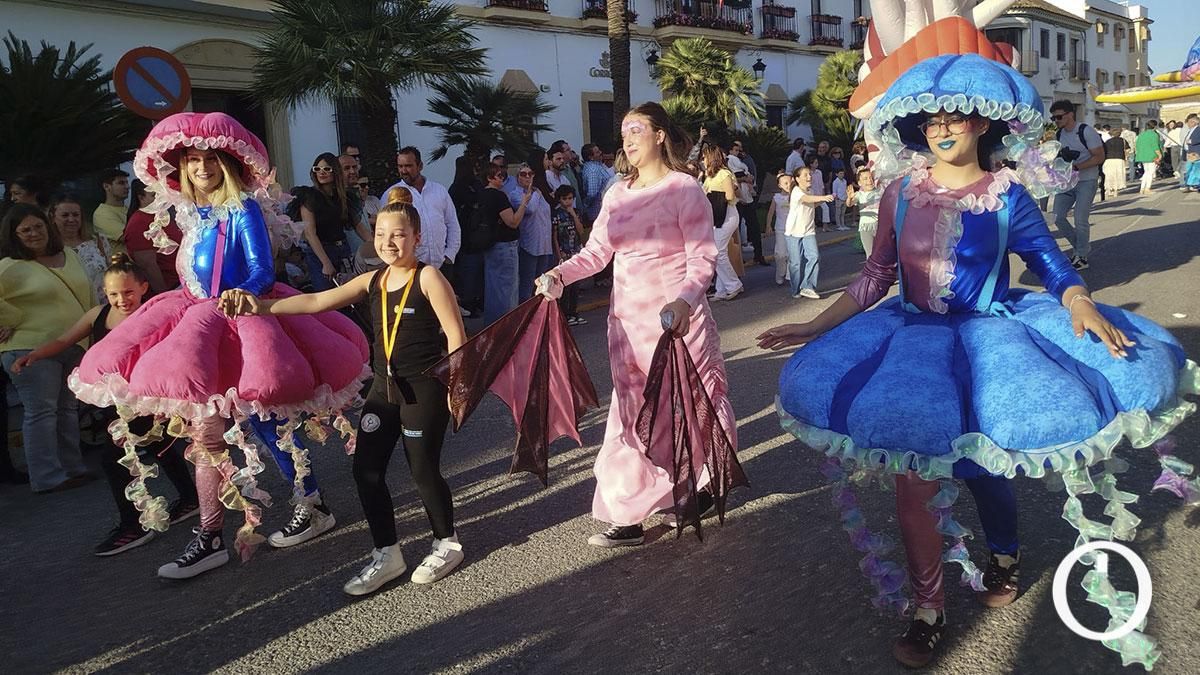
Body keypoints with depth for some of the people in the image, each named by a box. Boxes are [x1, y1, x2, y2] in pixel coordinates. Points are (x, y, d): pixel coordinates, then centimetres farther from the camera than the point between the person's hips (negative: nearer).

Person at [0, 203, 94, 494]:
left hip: (74, 347, 7)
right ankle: (47, 478, 1)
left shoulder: (68, 254, 11)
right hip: (31, 349, -7)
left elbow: (87, 293, 20)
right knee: (41, 412, -4)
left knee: (68, 409, 14)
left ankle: (72, 468, 24)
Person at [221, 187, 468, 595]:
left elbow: (455, 334, -12)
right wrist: (263, 307, -11)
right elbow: (316, 302, -1)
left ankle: (447, 545, 25)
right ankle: (387, 555, 20)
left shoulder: (427, 277, -10)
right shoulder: (371, 281, 6)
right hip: (384, 387, 6)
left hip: (424, 389, -6)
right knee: (366, 469, 5)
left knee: (423, 469, 1)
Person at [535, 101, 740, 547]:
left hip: (676, 321, -5)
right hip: (628, 322, 5)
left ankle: (706, 486, 34)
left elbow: (703, 260, -13)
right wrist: (559, 275, -10)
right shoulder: (618, 193, 9)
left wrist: (684, 301, -30)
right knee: (631, 414, 7)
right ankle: (630, 517, 13)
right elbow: (596, 253, 7)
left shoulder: (685, 189, -7)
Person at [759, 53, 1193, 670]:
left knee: (979, 463, -1)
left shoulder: (1007, 195, -4)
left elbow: (1054, 267, 0)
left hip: (986, 336, -1)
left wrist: (1082, 306, -21)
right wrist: (815, 328, -1)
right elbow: (876, 276, 4)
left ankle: (1005, 556, 35)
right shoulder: (901, 194, 1)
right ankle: (928, 611, 15)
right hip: (913, 339, 2)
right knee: (912, 474, -3)